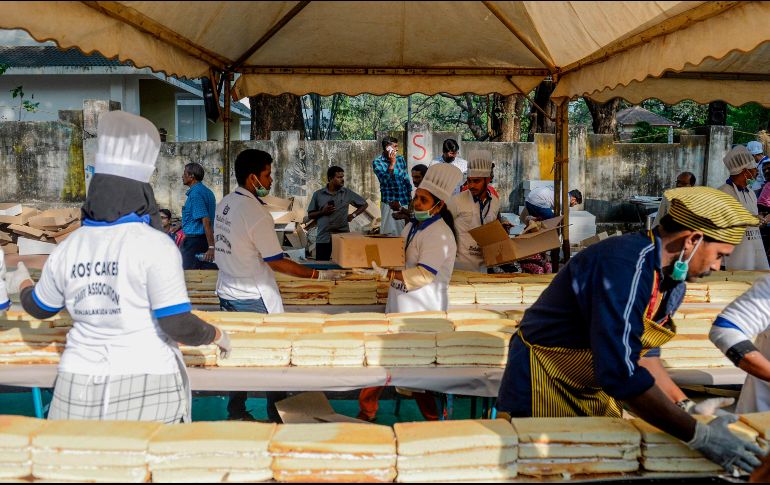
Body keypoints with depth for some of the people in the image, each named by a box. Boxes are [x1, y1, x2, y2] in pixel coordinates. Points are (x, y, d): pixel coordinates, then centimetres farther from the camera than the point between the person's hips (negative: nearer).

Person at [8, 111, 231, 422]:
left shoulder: (69, 248, 1)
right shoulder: (156, 245, -15)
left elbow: (39, 308, 18)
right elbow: (178, 325, -17)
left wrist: (22, 285, 40)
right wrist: (217, 335, 2)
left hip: (83, 390, 5)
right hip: (147, 388, -4)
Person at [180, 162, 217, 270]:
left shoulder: (195, 193, -17)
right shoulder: (207, 191, 14)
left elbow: (206, 221, -24)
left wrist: (211, 247, -28)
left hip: (194, 240, -10)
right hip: (205, 238, 10)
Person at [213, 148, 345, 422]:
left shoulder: (224, 204, 5)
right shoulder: (255, 212, -21)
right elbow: (277, 262, -20)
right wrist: (319, 275, -17)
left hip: (227, 293, 8)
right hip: (254, 298, -8)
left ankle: (236, 412, 25)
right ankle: (277, 416, 12)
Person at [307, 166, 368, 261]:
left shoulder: (348, 193, 5)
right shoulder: (318, 194, 5)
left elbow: (364, 204, 15)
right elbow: (310, 215, 8)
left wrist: (353, 215, 3)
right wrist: (322, 212, -9)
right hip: (323, 238, 0)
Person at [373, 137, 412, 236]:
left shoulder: (401, 159, 8)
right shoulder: (377, 162, -4)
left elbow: (407, 180, 13)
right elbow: (385, 180, -17)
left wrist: (410, 198, 8)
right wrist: (392, 163, -15)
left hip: (405, 202, 4)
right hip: (390, 203, -4)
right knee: (390, 232, -2)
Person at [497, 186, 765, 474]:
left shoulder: (672, 279, -1)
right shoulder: (627, 265, -31)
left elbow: (640, 350, 9)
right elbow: (621, 372, -36)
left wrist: (686, 406, 0)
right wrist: (697, 435, -29)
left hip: (596, 392, 9)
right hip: (544, 388, -8)